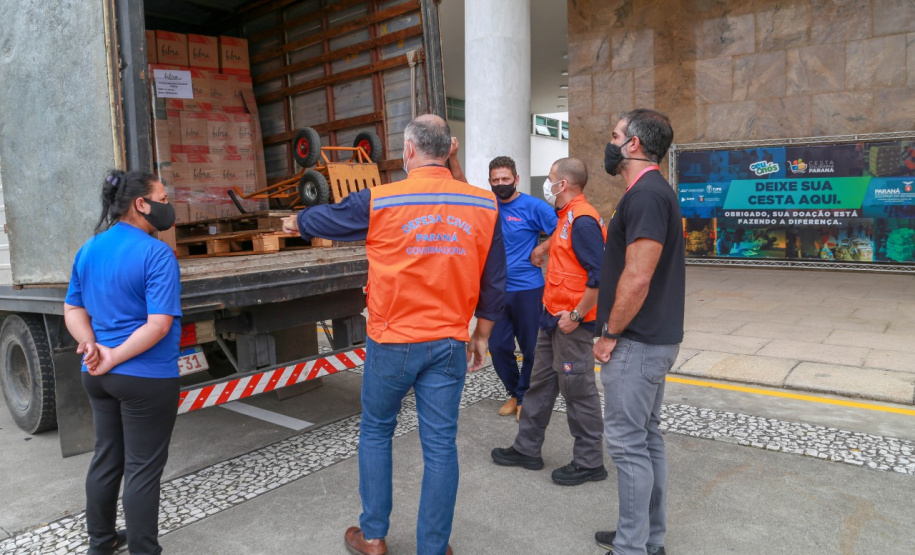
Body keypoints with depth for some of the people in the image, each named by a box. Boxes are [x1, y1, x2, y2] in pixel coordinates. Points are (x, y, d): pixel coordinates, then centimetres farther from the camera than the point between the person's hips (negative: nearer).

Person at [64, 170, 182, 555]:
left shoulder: (88, 250, 7)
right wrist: (115, 358, -16)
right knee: (142, 469, 5)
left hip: (97, 376, 8)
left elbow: (73, 309, 10)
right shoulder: (156, 253, -18)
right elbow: (159, 325, -24)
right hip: (147, 378, -8)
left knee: (106, 459, 21)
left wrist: (92, 347, -4)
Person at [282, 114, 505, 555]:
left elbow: (326, 218, 10)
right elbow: (494, 283, 4)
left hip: (392, 343, -1)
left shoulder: (380, 201, -9)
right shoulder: (483, 205, -2)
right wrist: (481, 336, 15)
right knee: (440, 444, 10)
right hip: (449, 344, 2)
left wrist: (296, 223, 32)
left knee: (375, 432, 19)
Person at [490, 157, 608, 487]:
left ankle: (589, 463, 17)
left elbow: (599, 274, -24)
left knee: (578, 391, 2)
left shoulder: (582, 221, -19)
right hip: (553, 317, 10)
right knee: (541, 384, 17)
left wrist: (576, 315, -21)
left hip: (572, 323, -10)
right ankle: (527, 449, 30)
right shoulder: (566, 217, 13)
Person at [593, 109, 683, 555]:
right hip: (652, 339, 10)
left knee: (628, 443, -1)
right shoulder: (653, 192, 15)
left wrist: (609, 334, -14)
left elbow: (637, 278, -24)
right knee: (647, 437, 17)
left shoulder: (645, 196, -18)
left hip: (636, 343, -10)